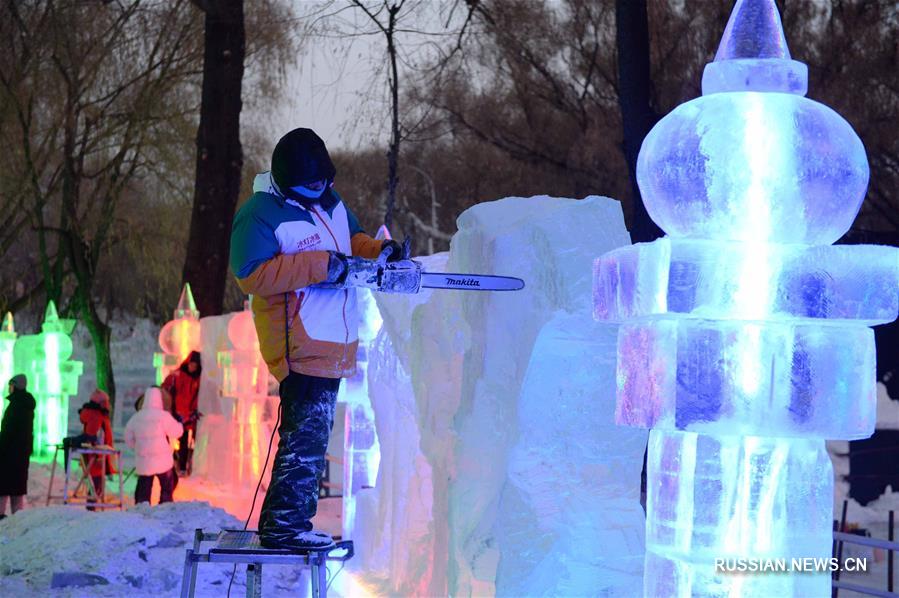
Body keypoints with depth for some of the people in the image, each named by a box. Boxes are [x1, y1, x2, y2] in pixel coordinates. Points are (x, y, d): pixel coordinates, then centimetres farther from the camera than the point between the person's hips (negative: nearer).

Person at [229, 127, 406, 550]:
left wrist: (379, 252, 4)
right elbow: (252, 274, -22)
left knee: (313, 436, 13)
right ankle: (283, 525, -9)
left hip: (331, 346, 9)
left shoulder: (327, 199, 13)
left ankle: (290, 520, 20)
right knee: (305, 435, -12)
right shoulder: (260, 215, -13)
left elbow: (353, 238, 26)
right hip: (300, 346, -9)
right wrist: (321, 265, -24)